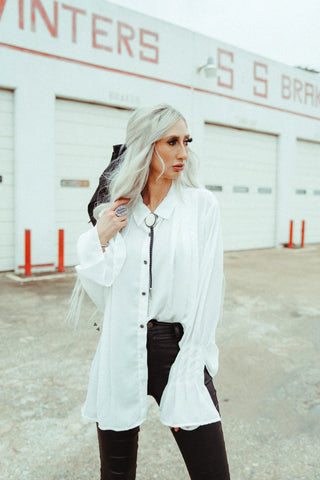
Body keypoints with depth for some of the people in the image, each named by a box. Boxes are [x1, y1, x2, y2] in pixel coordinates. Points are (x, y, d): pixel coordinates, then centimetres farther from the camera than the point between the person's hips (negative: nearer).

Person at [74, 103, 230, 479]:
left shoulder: (202, 204, -3)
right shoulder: (116, 211, 3)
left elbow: (207, 294, -7)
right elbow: (101, 295, 6)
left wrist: (183, 384, -9)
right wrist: (99, 241, -9)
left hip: (179, 348, -2)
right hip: (122, 353, 2)